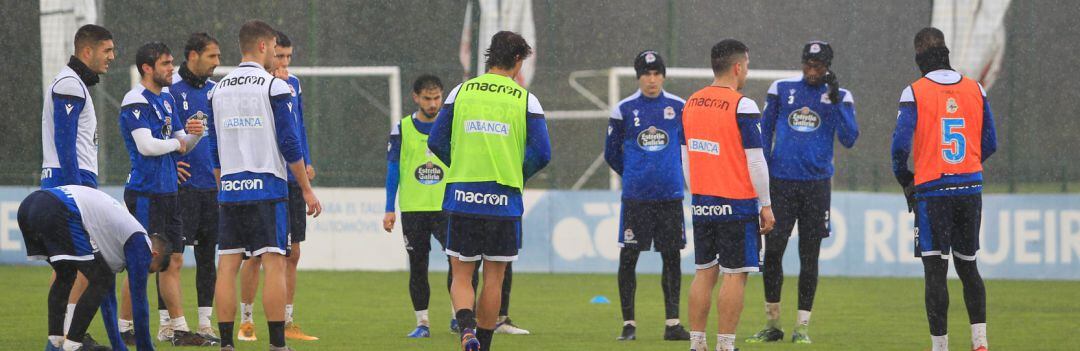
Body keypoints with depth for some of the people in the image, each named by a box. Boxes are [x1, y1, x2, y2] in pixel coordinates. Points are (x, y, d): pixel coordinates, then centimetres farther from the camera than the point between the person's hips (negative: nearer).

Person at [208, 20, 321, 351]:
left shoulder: (218, 90, 10)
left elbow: (214, 150, 13)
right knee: (274, 264, -4)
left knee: (227, 266, 4)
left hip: (229, 189, 5)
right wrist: (307, 189, -1)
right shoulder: (275, 87, -6)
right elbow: (289, 143, -8)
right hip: (267, 187, -5)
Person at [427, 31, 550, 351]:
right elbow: (541, 153, -5)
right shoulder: (525, 100, -1)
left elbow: (436, 141, 3)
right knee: (493, 279, 11)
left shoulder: (461, 92, 4)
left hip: (462, 197, 1)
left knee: (461, 276, 6)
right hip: (504, 201, -1)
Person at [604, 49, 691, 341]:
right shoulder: (624, 109, 0)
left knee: (671, 257, 4)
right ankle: (628, 323, 5)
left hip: (670, 194, 1)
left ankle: (672, 323, 10)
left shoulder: (679, 107, 4)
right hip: (635, 196, -1)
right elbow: (612, 153, 11)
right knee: (628, 257, -2)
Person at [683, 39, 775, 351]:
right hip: (736, 205, -6)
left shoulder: (692, 103, 8)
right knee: (735, 275, -2)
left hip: (701, 204, 7)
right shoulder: (742, 106, -13)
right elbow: (755, 161, -13)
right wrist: (765, 205, -5)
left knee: (704, 272, 12)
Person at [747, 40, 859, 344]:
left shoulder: (840, 97, 4)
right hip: (781, 181, 1)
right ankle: (772, 324, 7)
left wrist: (835, 101, -14)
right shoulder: (782, 89, 6)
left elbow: (849, 139, -7)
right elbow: (765, 133, 11)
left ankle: (802, 327, 7)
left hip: (816, 182, -1)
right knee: (772, 252, -3)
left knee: (809, 256, 2)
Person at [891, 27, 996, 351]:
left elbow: (901, 144, -12)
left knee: (935, 271, 0)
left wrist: (904, 179, 5)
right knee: (968, 266, 15)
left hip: (932, 191, -4)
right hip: (971, 187, 4)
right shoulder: (975, 90, 5)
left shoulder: (914, 93, -7)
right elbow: (990, 143, 8)